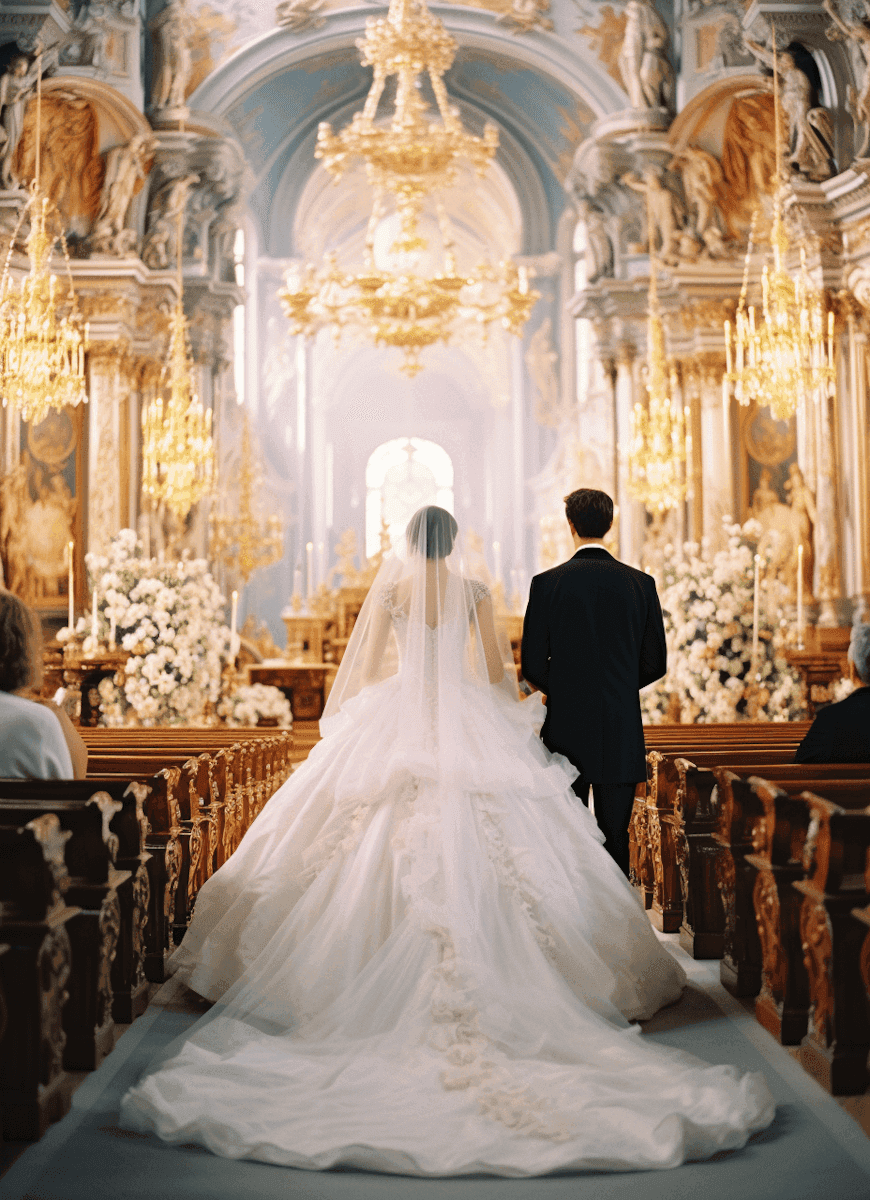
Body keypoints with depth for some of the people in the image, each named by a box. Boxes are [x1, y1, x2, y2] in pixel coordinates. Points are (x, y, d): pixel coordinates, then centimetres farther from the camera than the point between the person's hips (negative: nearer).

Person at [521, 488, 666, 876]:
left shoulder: (547, 583, -6)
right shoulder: (641, 583, 0)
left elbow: (532, 665, -4)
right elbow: (655, 663, 3)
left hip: (566, 728, -1)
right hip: (622, 731, 2)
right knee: (614, 834, 7)